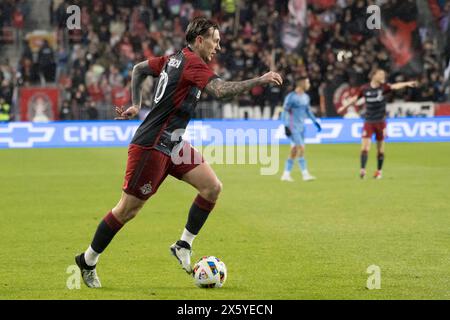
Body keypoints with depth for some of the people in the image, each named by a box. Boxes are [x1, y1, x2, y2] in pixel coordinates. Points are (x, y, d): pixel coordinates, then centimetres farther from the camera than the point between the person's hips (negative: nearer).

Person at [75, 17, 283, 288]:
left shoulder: (175, 59, 11)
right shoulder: (193, 63, -17)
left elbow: (139, 69, 25)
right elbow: (220, 91, -33)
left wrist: (136, 105, 28)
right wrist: (261, 80, -30)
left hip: (173, 145, 10)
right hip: (152, 146, -10)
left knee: (213, 187, -2)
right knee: (129, 209, -1)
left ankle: (183, 247, 4)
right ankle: (88, 261, 13)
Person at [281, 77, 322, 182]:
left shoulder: (306, 97, 12)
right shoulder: (291, 97, -12)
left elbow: (308, 110, 24)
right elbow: (285, 111, -12)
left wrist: (315, 122, 18)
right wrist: (286, 126, -18)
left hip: (301, 127, 8)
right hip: (293, 127, -8)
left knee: (294, 151, 8)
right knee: (301, 148, -14)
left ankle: (286, 174, 14)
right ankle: (305, 174, -13)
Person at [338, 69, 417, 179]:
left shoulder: (383, 87, -4)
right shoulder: (364, 89, -1)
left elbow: (395, 86, -20)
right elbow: (354, 98, 11)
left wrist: (407, 84, -36)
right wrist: (344, 106, 12)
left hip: (380, 122, 0)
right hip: (368, 121, 0)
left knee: (380, 148, 7)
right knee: (365, 146, -12)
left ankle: (379, 171, 20)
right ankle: (362, 170, -13)